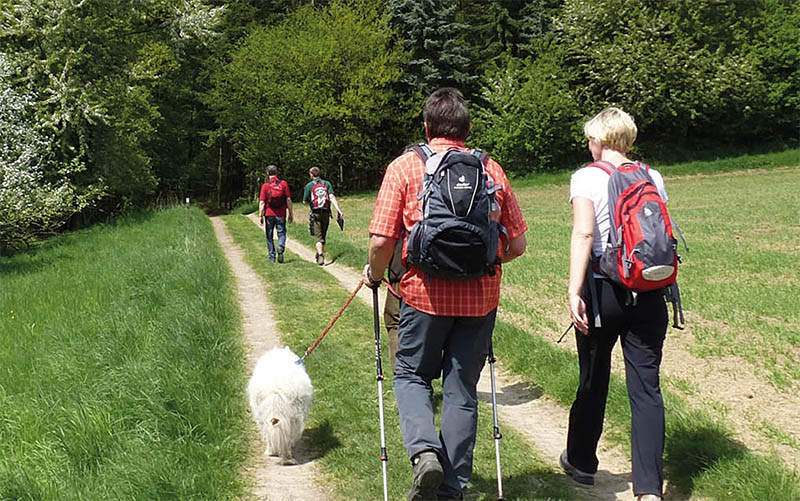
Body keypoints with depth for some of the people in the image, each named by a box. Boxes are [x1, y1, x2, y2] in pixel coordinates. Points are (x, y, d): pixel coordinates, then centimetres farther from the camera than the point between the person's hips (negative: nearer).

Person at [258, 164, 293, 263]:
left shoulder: (265, 185, -3)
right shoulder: (284, 183, 0)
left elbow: (262, 202, -6)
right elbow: (288, 200, 0)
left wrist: (260, 216, -3)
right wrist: (290, 214, 6)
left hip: (269, 214, 0)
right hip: (281, 214, 0)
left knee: (269, 236, 11)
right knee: (282, 233, 10)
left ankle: (272, 257, 11)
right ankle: (281, 247, -19)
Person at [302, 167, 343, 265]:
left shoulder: (309, 185, 1)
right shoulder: (327, 183, 7)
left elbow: (305, 201, 3)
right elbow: (332, 197, -6)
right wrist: (339, 210, -13)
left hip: (315, 214, -3)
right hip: (326, 213, 3)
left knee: (318, 236, -6)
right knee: (323, 236, 15)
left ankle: (320, 254, -27)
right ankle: (320, 255, 23)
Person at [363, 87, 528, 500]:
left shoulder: (405, 167, -2)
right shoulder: (491, 169, 6)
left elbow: (381, 240, -10)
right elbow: (517, 243, 7)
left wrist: (374, 274, 10)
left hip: (424, 293, -2)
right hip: (480, 298, 3)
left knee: (412, 376, 17)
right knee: (462, 390, 12)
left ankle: (424, 450, -7)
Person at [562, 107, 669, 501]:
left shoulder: (587, 177, -3)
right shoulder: (653, 178, 8)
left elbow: (583, 233, -16)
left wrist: (574, 291, -21)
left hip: (603, 290, -2)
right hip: (649, 291, 3)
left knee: (593, 381, 14)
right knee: (646, 387, 2)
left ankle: (581, 462, 33)